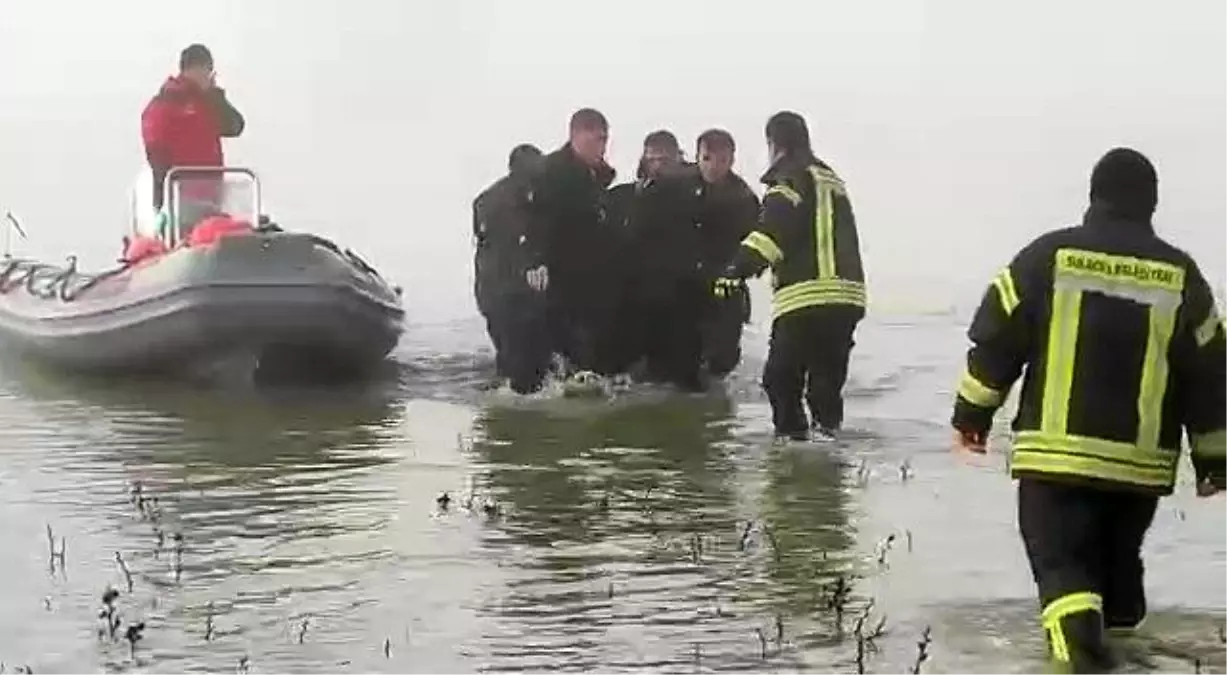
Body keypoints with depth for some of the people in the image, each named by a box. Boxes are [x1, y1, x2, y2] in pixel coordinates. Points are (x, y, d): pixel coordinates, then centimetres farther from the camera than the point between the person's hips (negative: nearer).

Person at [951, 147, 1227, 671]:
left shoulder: (1048, 256, -3)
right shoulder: (1179, 275, 2)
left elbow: (996, 339, -1)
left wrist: (972, 414, 11)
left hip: (1055, 451, -2)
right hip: (1140, 460, 2)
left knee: (1060, 555, -3)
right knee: (1118, 556, 22)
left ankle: (1078, 631, -27)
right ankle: (1118, 623, 34)